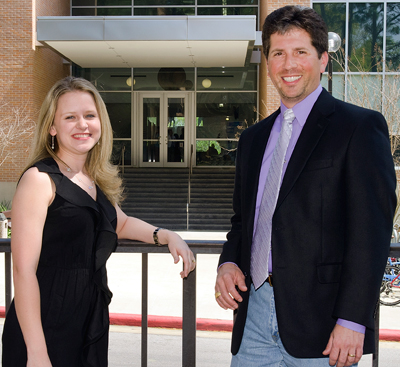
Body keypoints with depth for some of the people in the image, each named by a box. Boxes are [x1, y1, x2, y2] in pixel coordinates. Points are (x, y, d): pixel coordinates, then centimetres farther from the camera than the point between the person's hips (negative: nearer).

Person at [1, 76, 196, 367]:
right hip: (46, 327, -7)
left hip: (94, 320, 7)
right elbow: (24, 270, -18)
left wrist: (166, 235, 8)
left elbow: (121, 223, 25)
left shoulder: (98, 180, 8)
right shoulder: (40, 179, -14)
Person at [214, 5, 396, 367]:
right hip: (255, 313, 5)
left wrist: (353, 321, -16)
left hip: (318, 319, -5)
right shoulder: (254, 138, 14)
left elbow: (372, 230, -11)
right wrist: (229, 262, 1)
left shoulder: (361, 126, -5)